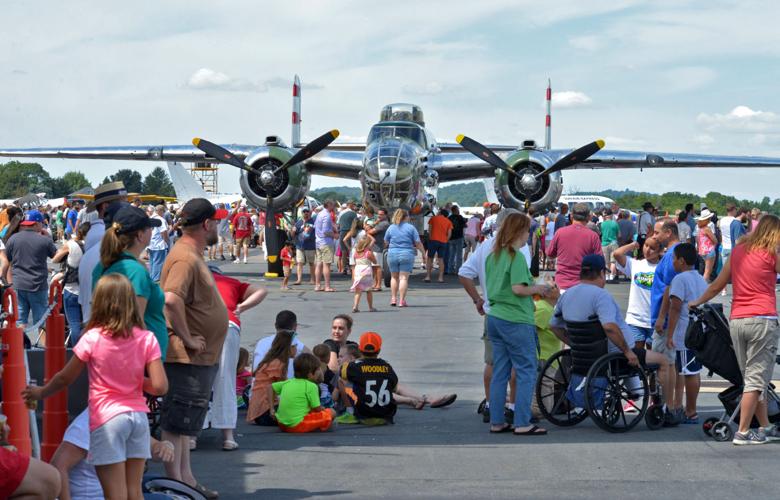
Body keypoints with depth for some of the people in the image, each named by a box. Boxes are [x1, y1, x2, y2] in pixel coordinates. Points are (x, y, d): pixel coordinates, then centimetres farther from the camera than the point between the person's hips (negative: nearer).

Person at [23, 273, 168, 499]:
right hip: (138, 415, 3)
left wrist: (40, 392, 20)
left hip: (107, 418, -3)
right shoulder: (147, 339, -3)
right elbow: (159, 387, -8)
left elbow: (65, 379, 2)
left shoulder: (92, 338, -8)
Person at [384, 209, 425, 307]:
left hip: (392, 254, 2)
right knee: (404, 277, 0)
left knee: (394, 277, 16)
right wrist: (424, 253, 8)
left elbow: (386, 242, 13)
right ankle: (401, 300, -4)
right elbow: (418, 243, -3)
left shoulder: (391, 228, 4)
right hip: (407, 254, -2)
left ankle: (393, 299, 14)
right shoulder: (411, 228, -2)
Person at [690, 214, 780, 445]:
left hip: (736, 320, 6)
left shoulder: (738, 250, 13)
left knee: (751, 377, 15)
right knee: (757, 379, -2)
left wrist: (697, 302, 33)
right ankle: (743, 432, -4)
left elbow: (716, 285, 20)